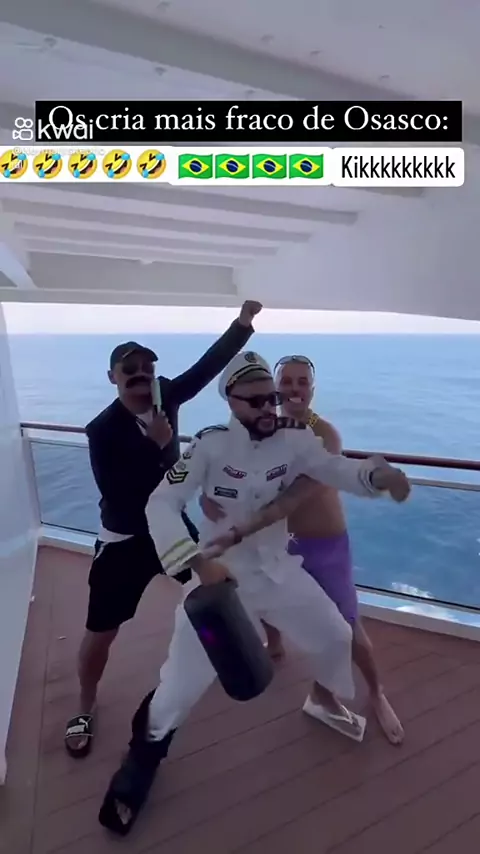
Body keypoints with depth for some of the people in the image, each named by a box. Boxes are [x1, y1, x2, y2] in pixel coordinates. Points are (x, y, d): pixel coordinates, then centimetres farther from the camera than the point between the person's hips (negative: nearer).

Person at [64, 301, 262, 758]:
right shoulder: (103, 429, -20)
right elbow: (116, 493, -27)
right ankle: (84, 709, 33)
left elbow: (209, 364, -10)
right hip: (125, 540, -5)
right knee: (101, 631, 4)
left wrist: (242, 325, -16)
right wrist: (156, 445, -31)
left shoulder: (166, 397, -8)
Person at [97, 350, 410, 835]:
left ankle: (322, 700, 53)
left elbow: (337, 470, -16)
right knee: (181, 685, 0)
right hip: (220, 573, -4)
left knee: (335, 636, 19)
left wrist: (378, 474, -37)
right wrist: (200, 562, -33)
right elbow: (160, 505, -23)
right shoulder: (211, 445, -20)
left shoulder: (293, 439, -9)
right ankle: (138, 766, 32)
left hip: (278, 570, 4)